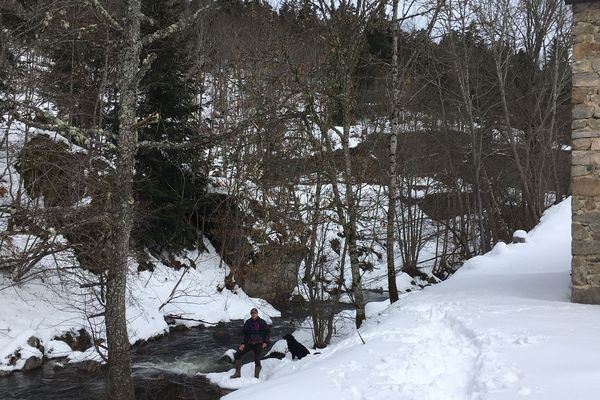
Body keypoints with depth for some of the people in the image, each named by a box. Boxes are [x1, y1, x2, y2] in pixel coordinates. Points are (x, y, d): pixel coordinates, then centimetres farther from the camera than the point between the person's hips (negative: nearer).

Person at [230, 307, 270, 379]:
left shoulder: (262, 322, -4)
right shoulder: (248, 322, 4)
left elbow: (267, 333, 2)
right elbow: (245, 334, 9)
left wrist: (266, 342, -9)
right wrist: (243, 344, 1)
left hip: (259, 344, -4)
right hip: (249, 343, 4)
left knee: (257, 360, -6)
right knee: (237, 354, -4)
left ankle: (256, 376, 7)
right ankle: (238, 373, 4)